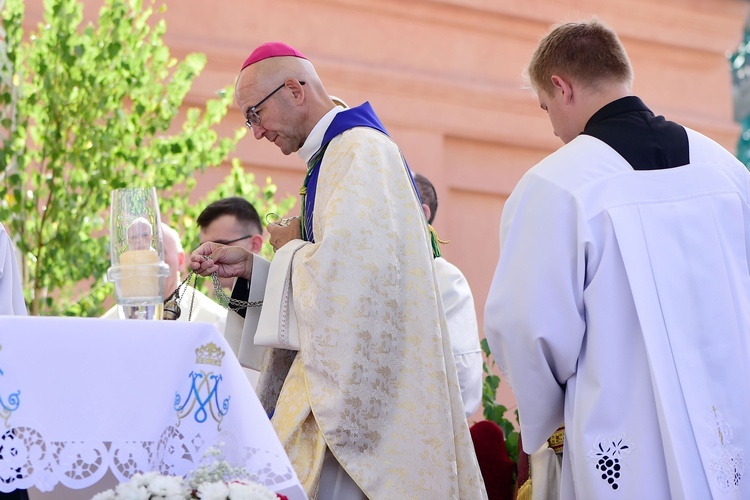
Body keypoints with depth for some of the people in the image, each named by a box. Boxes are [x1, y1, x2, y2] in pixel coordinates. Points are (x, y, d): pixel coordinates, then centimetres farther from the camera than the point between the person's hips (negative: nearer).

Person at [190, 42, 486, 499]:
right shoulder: (337, 153, 18)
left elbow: (347, 269, -24)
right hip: (344, 372, 9)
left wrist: (290, 247, -4)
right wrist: (248, 266, 8)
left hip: (361, 373, -9)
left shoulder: (361, 150, -12)